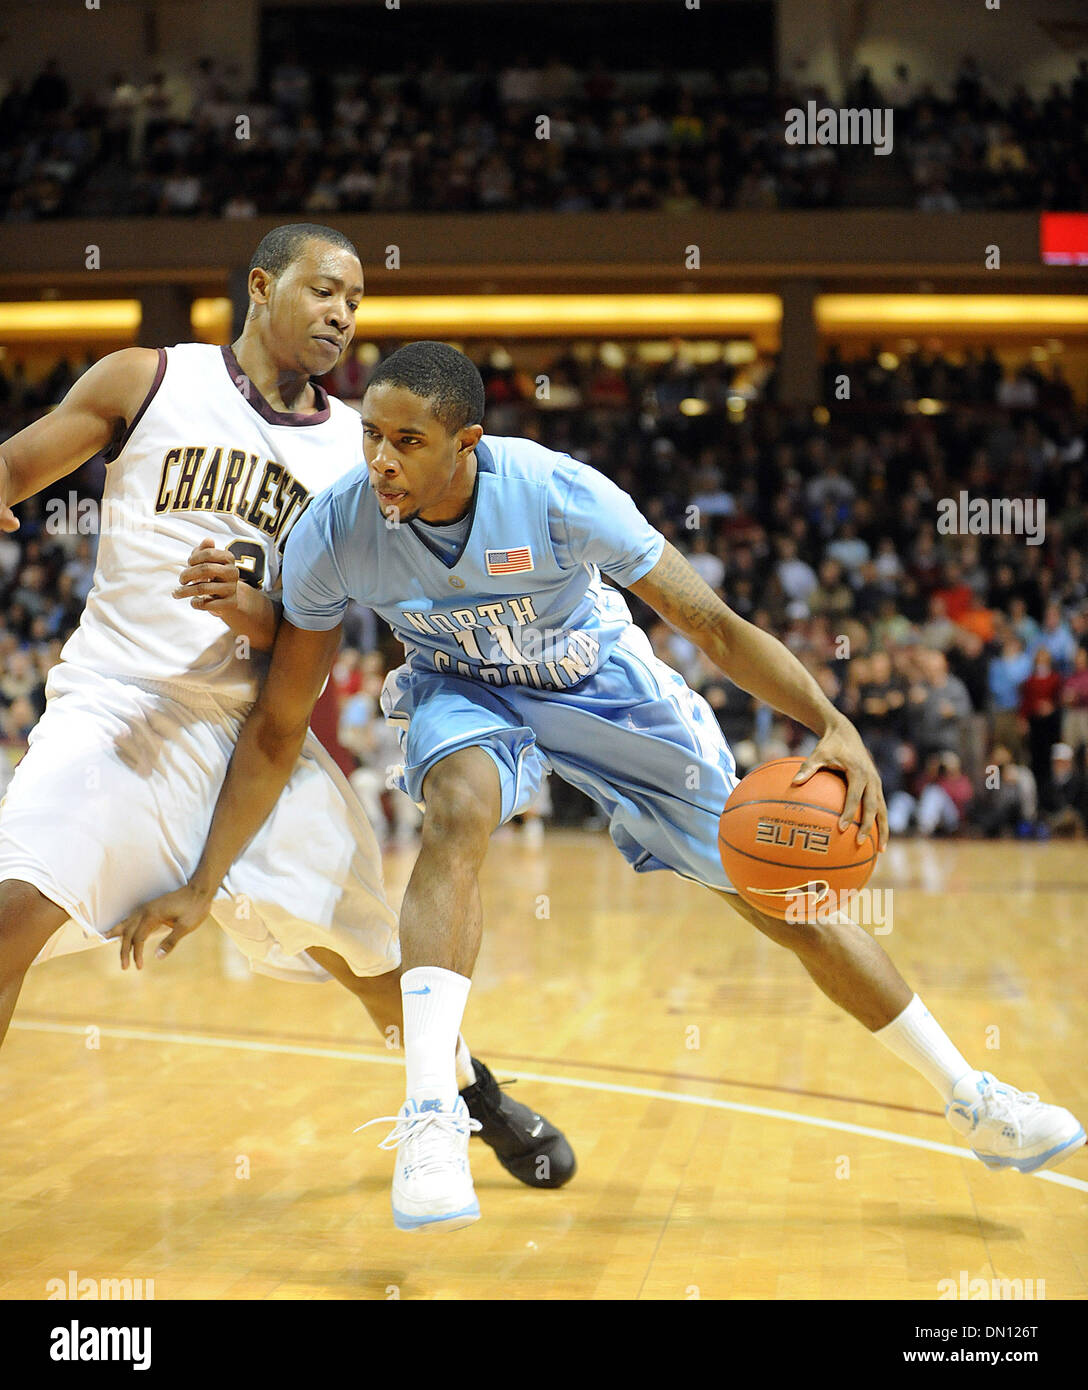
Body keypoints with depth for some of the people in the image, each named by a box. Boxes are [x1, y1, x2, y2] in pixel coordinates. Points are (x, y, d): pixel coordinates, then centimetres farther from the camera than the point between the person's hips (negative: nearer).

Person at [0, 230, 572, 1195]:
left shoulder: (355, 448, 5)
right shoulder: (149, 381, -1)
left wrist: (248, 609, -18)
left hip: (254, 722, 3)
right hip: (115, 705, -2)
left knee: (358, 936, 6)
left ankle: (469, 1089, 34)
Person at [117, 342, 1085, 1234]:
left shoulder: (559, 497, -34)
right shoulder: (332, 536, -27)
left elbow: (712, 624, -26)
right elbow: (278, 727, -16)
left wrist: (835, 728, -38)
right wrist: (202, 887, -18)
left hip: (602, 682, 0)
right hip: (467, 691, 1)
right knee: (460, 811, -37)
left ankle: (971, 1100, 19)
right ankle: (431, 1116, -36)